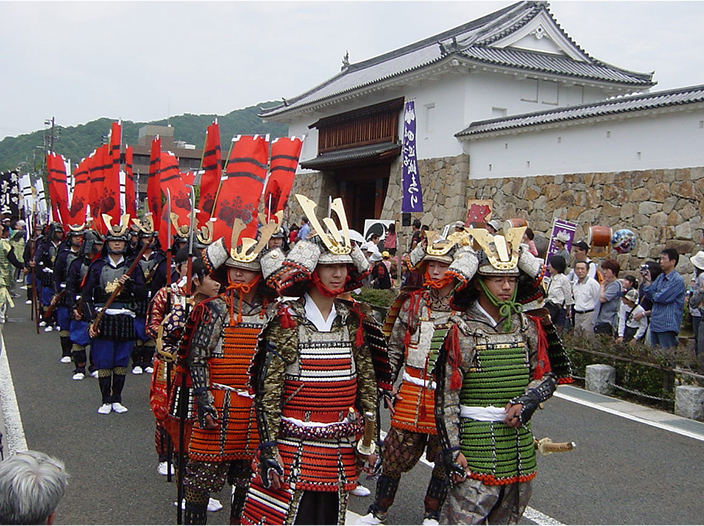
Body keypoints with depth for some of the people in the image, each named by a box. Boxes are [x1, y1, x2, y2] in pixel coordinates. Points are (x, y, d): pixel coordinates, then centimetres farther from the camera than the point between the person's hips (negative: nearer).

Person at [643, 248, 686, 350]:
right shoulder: (660, 277, 13)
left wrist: (654, 295, 1)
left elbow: (662, 298, -19)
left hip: (667, 325, -8)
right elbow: (650, 295, 8)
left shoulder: (678, 280, -12)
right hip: (655, 322, 8)